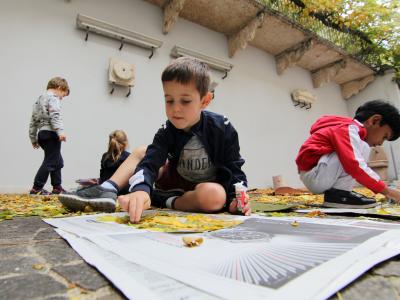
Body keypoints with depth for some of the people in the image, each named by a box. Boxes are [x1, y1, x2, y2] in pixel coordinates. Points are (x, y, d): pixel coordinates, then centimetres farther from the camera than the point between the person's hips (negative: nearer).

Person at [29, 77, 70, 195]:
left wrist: (33, 138, 26)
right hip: (51, 133, -9)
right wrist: (60, 131, -29)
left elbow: (33, 121, 24)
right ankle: (36, 188, -5)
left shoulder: (39, 99, 25)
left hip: (42, 133, 10)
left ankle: (57, 188, 20)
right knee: (50, 162, -6)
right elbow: (55, 115, -20)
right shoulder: (53, 97, -3)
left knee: (58, 161, 16)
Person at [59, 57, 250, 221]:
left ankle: (164, 202, -17)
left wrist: (237, 197, -31)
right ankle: (107, 191, -20)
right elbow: (149, 162, -27)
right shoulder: (168, 132, -13)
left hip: (206, 191, -3)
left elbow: (233, 170, -13)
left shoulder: (222, 129, -20)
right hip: (175, 183, 3)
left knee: (216, 196, -38)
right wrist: (140, 189, -48)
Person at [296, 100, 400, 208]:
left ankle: (335, 192, 4)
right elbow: (354, 166, -25)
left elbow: (352, 165, 26)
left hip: (318, 179, 10)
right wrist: (385, 190, -16)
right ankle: (338, 194, -13)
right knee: (362, 148, -13)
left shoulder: (346, 128, 19)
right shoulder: (348, 129, -12)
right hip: (314, 176, -10)